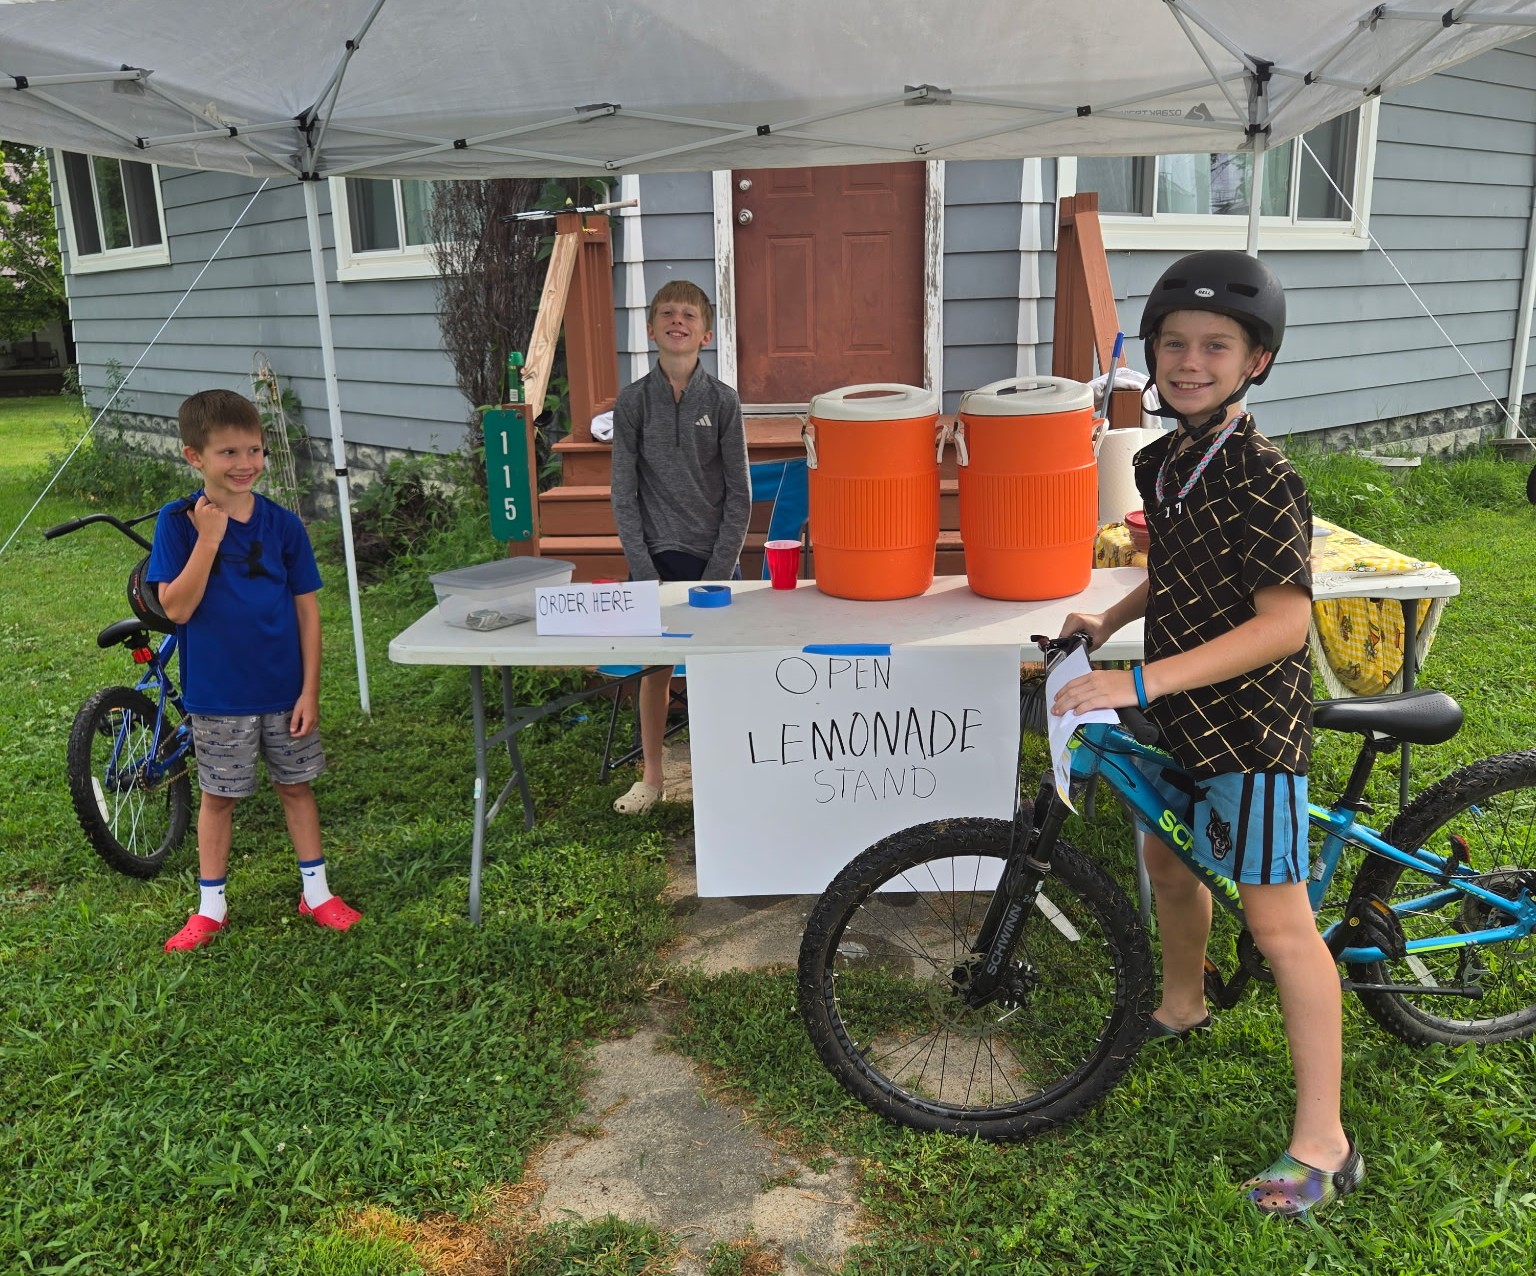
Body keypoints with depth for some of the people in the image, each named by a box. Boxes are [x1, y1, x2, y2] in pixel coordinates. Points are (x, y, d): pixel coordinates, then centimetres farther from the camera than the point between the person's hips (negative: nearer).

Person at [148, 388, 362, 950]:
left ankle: (316, 891, 28)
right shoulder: (179, 523, -9)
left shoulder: (283, 524, -5)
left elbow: (306, 609, -2)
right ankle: (210, 906, 28)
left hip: (283, 690, 2)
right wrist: (208, 539, -25)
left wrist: (309, 690, -5)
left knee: (296, 785, 13)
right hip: (216, 695, -1)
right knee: (218, 796, 12)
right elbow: (177, 608, -17)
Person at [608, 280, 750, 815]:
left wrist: (718, 571, -8)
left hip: (713, 555, -1)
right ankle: (651, 777, 23)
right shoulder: (632, 400, -1)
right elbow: (623, 494, 0)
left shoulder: (722, 400, -2)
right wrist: (644, 569, -7)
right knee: (655, 668, 8)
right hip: (655, 555, 1)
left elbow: (739, 494, -2)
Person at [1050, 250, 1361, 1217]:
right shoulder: (1165, 461, 4)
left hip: (1248, 723, -9)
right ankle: (1183, 1006, 50)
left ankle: (1324, 1145, 9)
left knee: (1278, 920, -3)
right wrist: (1109, 620, 5)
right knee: (1167, 860, 23)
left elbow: (1285, 621, -29)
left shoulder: (1261, 478, -22)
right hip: (1176, 713, 9)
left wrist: (1140, 682, -34)